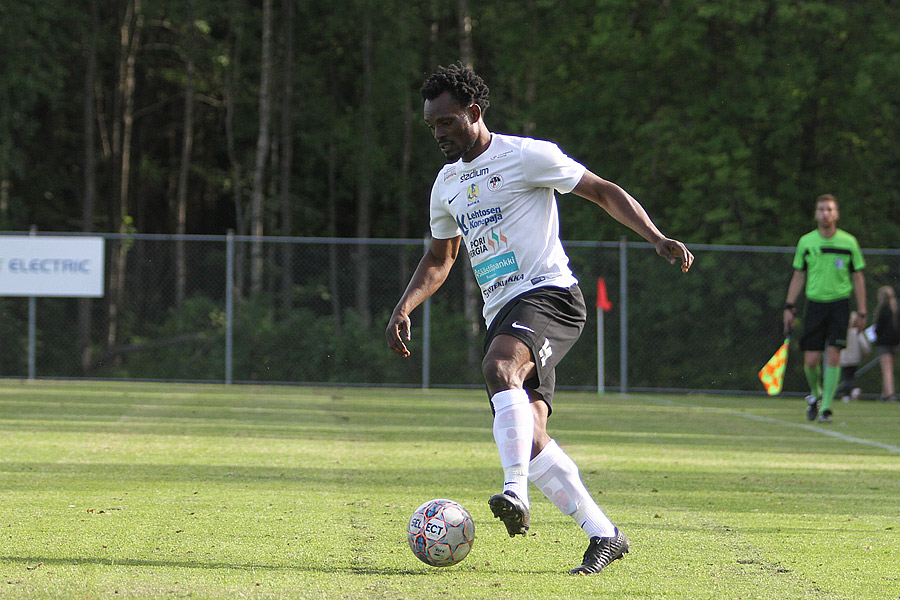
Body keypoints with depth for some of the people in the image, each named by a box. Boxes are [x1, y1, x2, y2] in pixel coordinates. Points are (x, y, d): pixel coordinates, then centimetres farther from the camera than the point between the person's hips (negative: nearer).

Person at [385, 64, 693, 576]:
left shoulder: (525, 155, -3)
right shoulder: (447, 184, 18)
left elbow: (604, 192, -2)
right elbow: (439, 259, 31)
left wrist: (657, 238, -14)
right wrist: (404, 309, 16)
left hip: (548, 294, -7)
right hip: (503, 315, 7)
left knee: (498, 368, -35)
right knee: (529, 434, -7)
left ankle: (516, 492, -45)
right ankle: (604, 535, 0)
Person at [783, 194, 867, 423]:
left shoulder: (849, 242, 1)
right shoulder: (806, 242, 4)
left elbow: (858, 278, 6)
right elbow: (798, 277, 11)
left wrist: (861, 312, 3)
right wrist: (789, 307, 5)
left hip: (839, 303, -1)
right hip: (814, 303, 1)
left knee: (833, 356, -11)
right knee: (811, 360, -3)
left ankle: (825, 407, -4)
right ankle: (815, 394, 27)